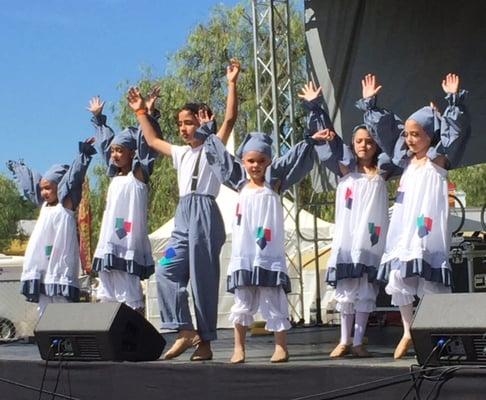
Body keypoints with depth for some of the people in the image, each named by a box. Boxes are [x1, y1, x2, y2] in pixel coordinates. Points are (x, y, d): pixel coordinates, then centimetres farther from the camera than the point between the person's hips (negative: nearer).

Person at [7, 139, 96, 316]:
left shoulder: (66, 205, -2)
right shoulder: (44, 205, 17)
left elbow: (73, 178, -13)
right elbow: (31, 183, 29)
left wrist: (84, 154, -22)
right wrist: (16, 167, 44)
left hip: (60, 270, -7)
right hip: (42, 272, 7)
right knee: (43, 312, 8)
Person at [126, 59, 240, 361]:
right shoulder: (181, 153, 23)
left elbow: (230, 119, -11)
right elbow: (153, 141, 36)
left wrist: (232, 84, -16)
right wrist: (141, 112, 36)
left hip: (205, 213, -7)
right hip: (183, 215, 7)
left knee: (203, 279, -5)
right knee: (167, 271, -5)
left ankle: (205, 341, 0)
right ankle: (186, 331, -5)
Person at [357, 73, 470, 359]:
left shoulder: (439, 159, 1)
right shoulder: (407, 161, 15)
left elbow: (457, 131, -13)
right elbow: (384, 129, 21)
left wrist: (454, 100, -20)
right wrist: (370, 104, 21)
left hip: (429, 231, -5)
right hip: (403, 231, 6)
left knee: (432, 284, -4)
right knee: (398, 278, -1)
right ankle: (408, 333, 12)